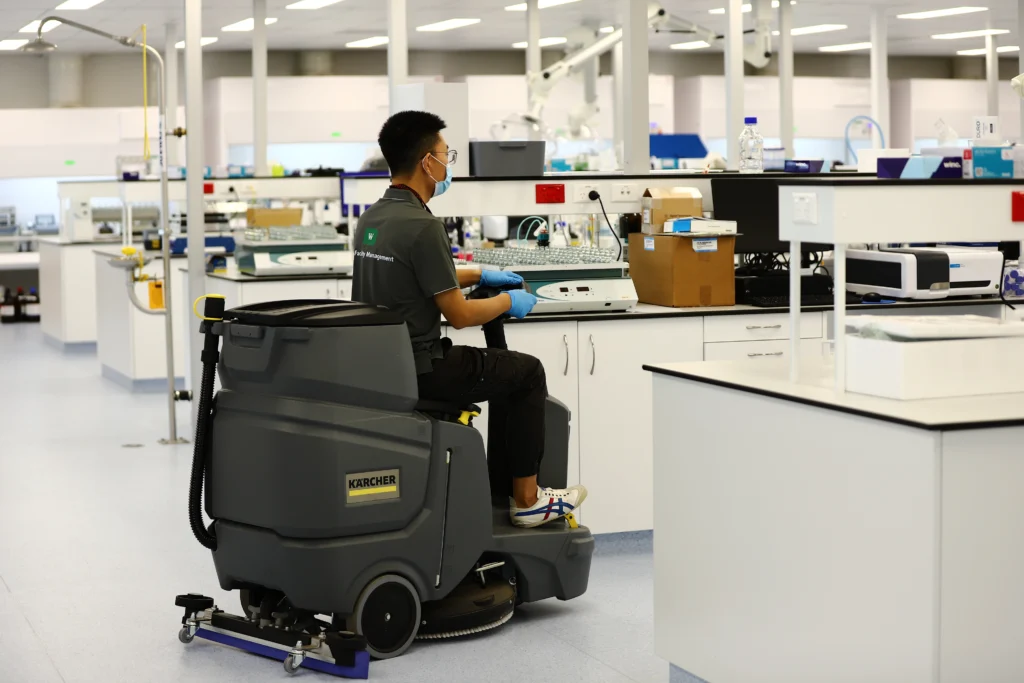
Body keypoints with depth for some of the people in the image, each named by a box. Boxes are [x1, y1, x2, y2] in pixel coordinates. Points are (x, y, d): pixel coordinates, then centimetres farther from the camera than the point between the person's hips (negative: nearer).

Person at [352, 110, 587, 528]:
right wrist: (508, 302, -1)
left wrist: (479, 275, 29)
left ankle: (500, 486, 28)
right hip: (419, 368, -9)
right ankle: (526, 500, 14)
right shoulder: (422, 226, -22)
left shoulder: (372, 218, 8)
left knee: (506, 368, 24)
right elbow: (459, 315, -19)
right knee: (527, 373, 9)